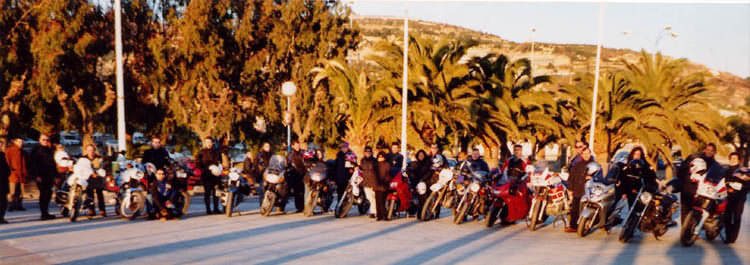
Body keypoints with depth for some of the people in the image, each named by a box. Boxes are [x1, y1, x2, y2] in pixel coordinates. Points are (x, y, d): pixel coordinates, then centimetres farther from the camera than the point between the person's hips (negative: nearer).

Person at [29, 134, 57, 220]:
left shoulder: (50, 150, 18)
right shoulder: (36, 150, 0)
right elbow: (34, 164, -7)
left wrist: (55, 175, 16)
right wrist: (37, 175, -15)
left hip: (49, 176, 6)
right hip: (41, 176, -6)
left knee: (48, 194, 6)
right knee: (43, 194, -7)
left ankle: (45, 213, 13)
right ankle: (44, 214, -5)